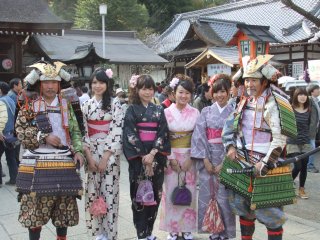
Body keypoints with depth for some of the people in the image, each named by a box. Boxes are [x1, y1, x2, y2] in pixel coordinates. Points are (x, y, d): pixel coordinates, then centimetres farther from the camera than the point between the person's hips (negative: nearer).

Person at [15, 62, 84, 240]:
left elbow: (75, 131, 8)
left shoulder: (66, 105, 7)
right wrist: (44, 137, -14)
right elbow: (21, 130, -4)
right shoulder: (30, 105, 0)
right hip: (37, 163, -2)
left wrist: (78, 151, -7)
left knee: (64, 204, 9)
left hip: (63, 162, 2)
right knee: (35, 205, 0)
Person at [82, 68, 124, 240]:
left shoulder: (115, 104, -4)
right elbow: (83, 131, 4)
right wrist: (89, 156, -6)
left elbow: (117, 132, -9)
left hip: (109, 154, -3)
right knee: (92, 191, 6)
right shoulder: (86, 105, 6)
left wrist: (105, 158, -14)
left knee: (109, 192, -1)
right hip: (91, 153, 3)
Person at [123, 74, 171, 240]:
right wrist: (143, 155, -14)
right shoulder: (132, 109, 1)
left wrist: (152, 154, -12)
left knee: (154, 194, 6)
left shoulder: (159, 110, 9)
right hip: (138, 157, -3)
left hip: (156, 157, 3)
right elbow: (130, 135, -7)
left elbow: (163, 133, 1)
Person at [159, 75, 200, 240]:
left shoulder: (195, 113, 2)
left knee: (188, 192, 6)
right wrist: (171, 158, -10)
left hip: (189, 157, 1)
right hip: (171, 157, -1)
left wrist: (190, 158, -8)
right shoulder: (167, 112, -3)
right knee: (171, 192, 3)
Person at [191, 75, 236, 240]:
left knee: (224, 197, -1)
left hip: (226, 159, -2)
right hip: (207, 159, 2)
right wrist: (205, 160, -10)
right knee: (207, 195, 4)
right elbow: (199, 135, -1)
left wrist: (224, 163, -11)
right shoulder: (206, 112, 5)